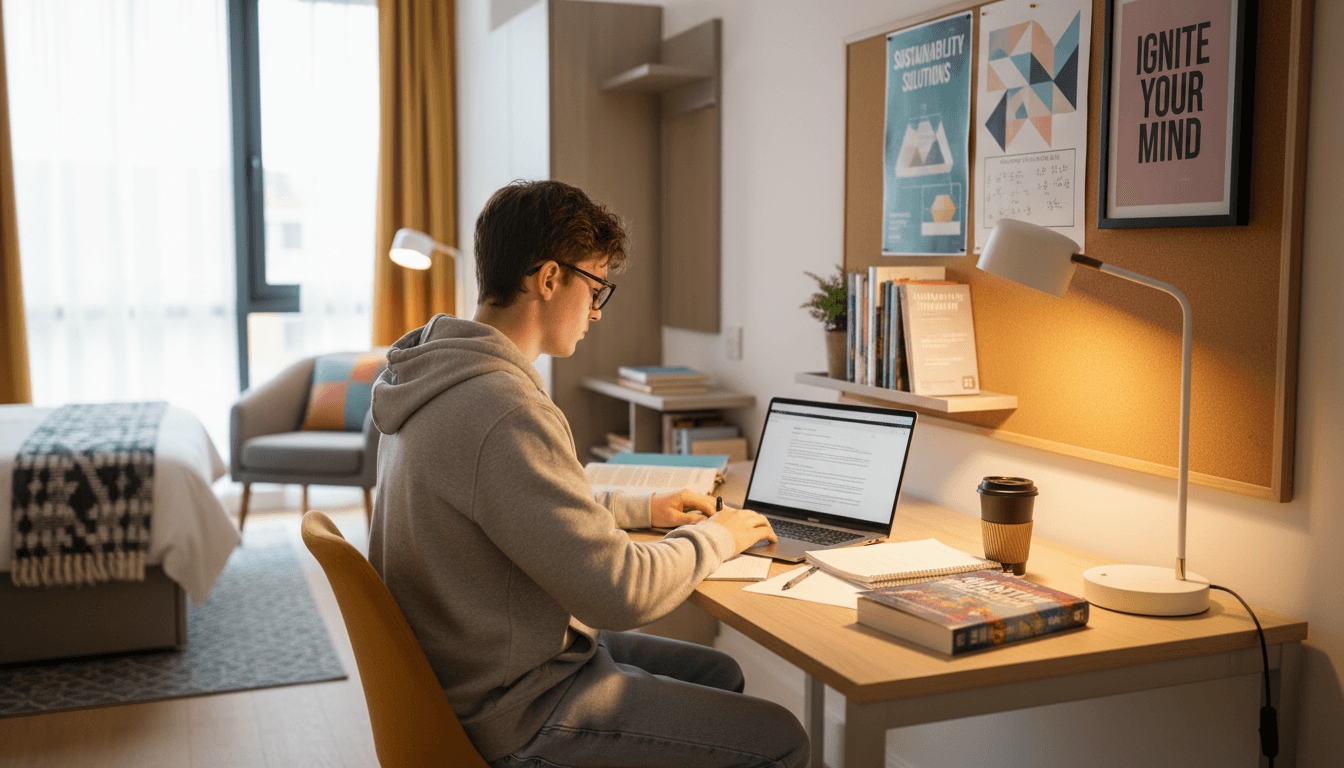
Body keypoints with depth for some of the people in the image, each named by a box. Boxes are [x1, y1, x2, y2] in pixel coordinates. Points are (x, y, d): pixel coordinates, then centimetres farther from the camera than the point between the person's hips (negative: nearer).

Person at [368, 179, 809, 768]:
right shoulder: (504, 415, -30)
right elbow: (619, 594, -27)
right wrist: (713, 535, -9)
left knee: (719, 673, 22)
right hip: (516, 716, -10)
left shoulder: (437, 382, 4)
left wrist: (640, 509, 15)